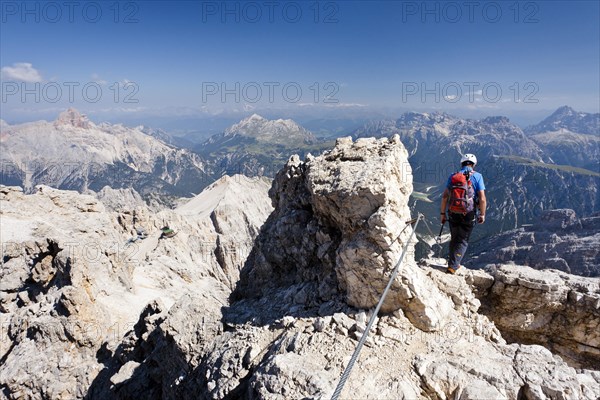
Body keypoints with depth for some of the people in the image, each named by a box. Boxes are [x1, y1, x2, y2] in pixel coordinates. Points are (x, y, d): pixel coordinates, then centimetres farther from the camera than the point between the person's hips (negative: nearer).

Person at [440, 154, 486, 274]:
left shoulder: (453, 176, 3)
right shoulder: (477, 176, -2)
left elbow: (445, 196, -1)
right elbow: (482, 198, -8)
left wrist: (443, 213, 6)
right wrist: (482, 214, 3)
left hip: (453, 213, 2)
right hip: (469, 214, -2)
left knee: (454, 239, 19)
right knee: (463, 241, 9)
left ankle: (453, 263, 27)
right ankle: (453, 266, 0)